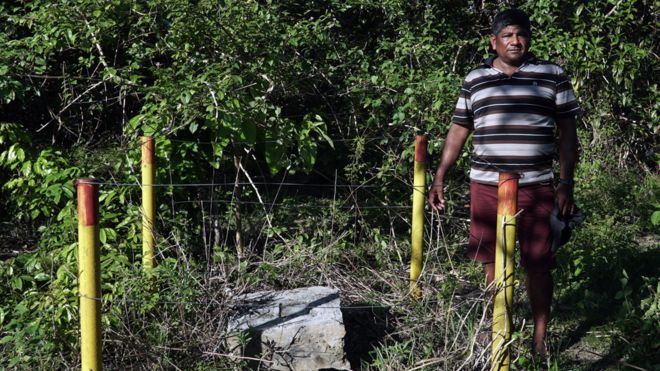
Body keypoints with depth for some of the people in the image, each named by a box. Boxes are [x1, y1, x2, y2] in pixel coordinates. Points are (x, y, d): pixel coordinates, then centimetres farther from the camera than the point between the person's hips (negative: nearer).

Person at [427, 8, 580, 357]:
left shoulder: (553, 76, 4)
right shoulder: (474, 80, 8)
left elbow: (567, 132, 4)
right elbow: (458, 131, 13)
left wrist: (566, 182, -3)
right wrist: (439, 178, 8)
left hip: (536, 187, -2)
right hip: (486, 185, 2)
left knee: (538, 264, 2)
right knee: (493, 261, 8)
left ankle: (539, 338, 13)